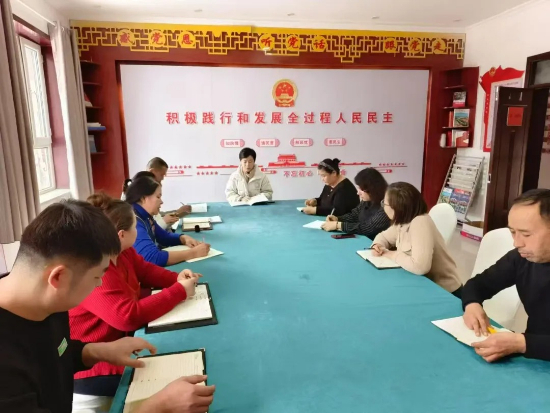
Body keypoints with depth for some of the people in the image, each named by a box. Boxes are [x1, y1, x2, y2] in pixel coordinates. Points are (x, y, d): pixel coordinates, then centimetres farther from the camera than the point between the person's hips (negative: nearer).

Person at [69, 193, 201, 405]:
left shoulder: (122, 252, -1)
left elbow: (146, 271, 13)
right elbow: (129, 316, -37)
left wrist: (177, 278, -7)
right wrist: (179, 291, -29)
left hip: (121, 340, 9)